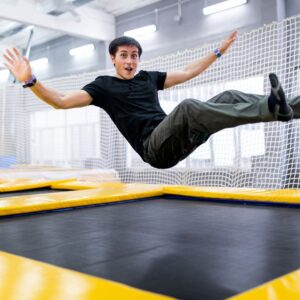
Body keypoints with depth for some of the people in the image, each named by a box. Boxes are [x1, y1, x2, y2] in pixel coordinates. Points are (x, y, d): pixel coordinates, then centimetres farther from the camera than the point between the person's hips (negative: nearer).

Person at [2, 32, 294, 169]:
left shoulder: (149, 78, 22)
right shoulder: (103, 86, 7)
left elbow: (188, 72, 30)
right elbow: (62, 101, -5)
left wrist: (219, 50, 31)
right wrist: (30, 81, -21)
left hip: (176, 143, 7)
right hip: (154, 148, -7)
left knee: (228, 96, -2)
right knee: (188, 107, -34)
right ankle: (269, 108, -35)